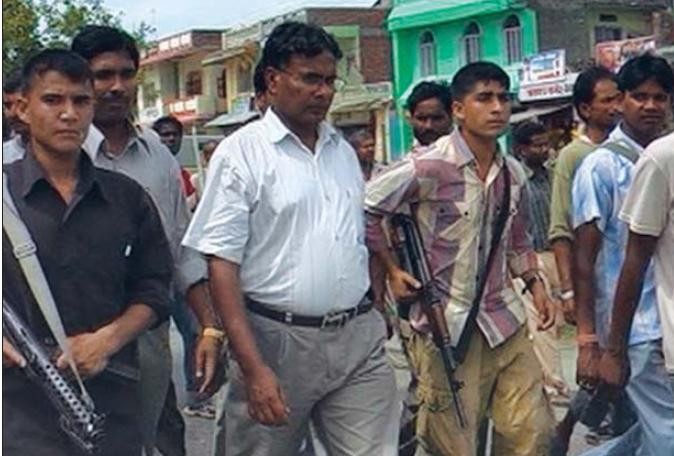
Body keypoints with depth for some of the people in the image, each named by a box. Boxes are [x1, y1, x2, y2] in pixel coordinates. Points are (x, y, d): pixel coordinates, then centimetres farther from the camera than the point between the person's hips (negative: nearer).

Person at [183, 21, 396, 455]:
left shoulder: (344, 151, 12)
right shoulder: (242, 152, -6)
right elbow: (222, 264, -11)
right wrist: (253, 367, -18)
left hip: (360, 338, 5)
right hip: (279, 339, -4)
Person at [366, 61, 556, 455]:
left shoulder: (514, 174, 9)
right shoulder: (428, 168, -13)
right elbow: (363, 211, -7)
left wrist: (534, 283, 8)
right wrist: (392, 270, -5)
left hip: (504, 321, 6)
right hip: (446, 325, -6)